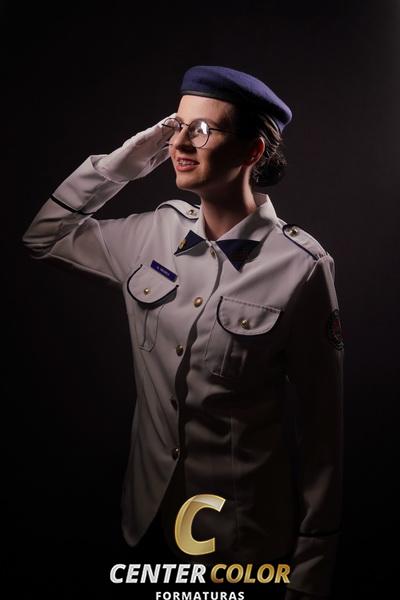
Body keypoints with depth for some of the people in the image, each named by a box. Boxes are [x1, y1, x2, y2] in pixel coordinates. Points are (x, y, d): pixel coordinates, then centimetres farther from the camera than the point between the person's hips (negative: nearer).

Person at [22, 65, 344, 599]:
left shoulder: (300, 267, -18)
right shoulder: (154, 233, -3)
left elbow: (321, 421, -12)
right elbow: (44, 238, 9)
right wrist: (120, 163, -5)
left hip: (246, 535, -4)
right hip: (148, 514, 5)